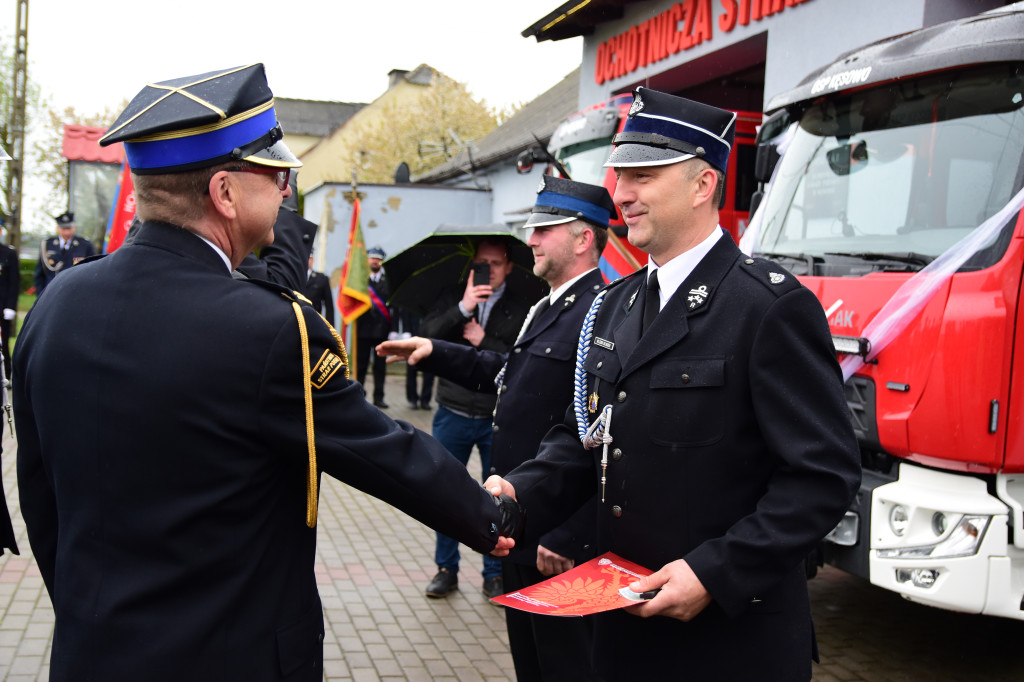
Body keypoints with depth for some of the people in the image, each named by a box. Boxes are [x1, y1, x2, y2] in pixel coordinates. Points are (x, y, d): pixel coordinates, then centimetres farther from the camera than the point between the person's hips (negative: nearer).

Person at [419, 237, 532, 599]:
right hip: (453, 415, 2)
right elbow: (425, 335, -9)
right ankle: (446, 569, 24)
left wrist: (484, 342, -14)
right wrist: (462, 309, -18)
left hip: (498, 418, -2)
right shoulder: (454, 299, 5)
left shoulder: (521, 309, -1)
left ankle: (495, 573, 20)